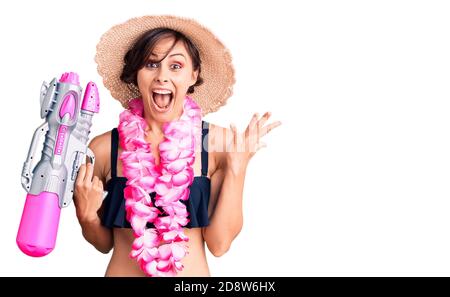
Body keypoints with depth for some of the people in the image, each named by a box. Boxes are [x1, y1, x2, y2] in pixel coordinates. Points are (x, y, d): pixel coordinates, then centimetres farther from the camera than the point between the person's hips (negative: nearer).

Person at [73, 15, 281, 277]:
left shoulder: (219, 142, -14)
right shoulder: (104, 147, -13)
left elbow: (218, 243, -14)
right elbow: (104, 244, -1)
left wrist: (237, 167, -20)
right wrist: (87, 217, -19)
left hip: (195, 271, 0)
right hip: (122, 270, 1)